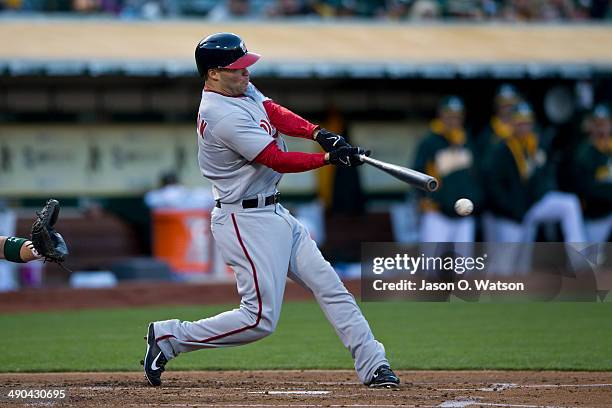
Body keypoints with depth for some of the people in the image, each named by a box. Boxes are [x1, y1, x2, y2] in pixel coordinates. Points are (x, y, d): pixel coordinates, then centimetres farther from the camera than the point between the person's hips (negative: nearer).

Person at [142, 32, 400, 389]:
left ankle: (373, 366, 8)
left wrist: (318, 133, -18)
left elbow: (275, 114, 0)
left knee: (328, 284, 7)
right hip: (246, 222, -10)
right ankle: (169, 337, 1)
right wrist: (331, 158, -18)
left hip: (274, 213, 10)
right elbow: (277, 160, -22)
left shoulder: (242, 90, 7)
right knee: (260, 319, -10)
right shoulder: (223, 116, -23)